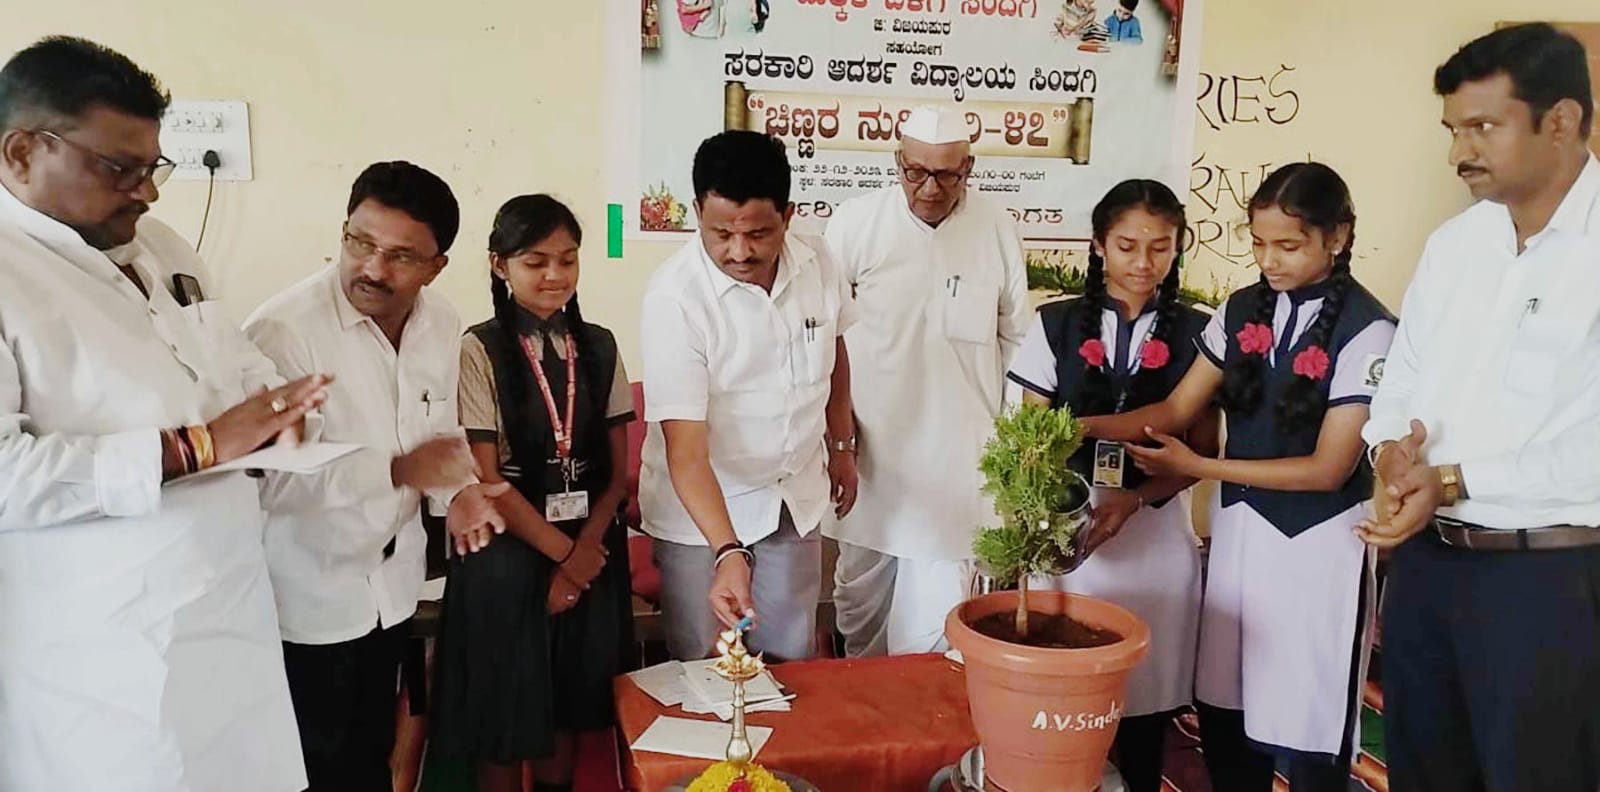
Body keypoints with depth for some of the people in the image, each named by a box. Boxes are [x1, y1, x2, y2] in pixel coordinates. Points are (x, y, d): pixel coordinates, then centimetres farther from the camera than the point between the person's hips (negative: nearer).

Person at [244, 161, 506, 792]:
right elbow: (269, 477, -29)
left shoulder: (442, 324, -3)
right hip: (308, 597, -6)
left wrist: (458, 487, -9)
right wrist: (399, 470, -32)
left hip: (394, 584, 6)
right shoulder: (282, 330, -25)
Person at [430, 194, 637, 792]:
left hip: (591, 550, 4)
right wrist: (563, 553, -10)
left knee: (571, 702, 13)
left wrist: (584, 550, -9)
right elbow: (485, 478, -11)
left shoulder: (599, 347, 3)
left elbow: (617, 469, 4)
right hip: (509, 556, -3)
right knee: (505, 709, 8)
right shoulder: (480, 351, -8)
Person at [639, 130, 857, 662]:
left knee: (793, 663, 16)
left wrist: (842, 445, 15)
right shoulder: (675, 296, -26)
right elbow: (685, 448, -28)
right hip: (701, 508, -4)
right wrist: (728, 553, -38)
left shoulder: (817, 263, -11)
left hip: (797, 498, 4)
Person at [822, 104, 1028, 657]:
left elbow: (1014, 335, 8)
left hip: (958, 450, 1)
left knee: (941, 589, 4)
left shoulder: (997, 229, -3)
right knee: (862, 582, 15)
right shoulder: (856, 222, -9)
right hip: (872, 439, 0)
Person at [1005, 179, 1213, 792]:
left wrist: (1134, 499, -14)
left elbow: (1202, 452, 3)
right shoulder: (1057, 325, 3)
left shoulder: (1196, 334, 3)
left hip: (1155, 539, 0)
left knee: (1145, 698, 8)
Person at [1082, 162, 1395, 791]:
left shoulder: (1366, 331, -15)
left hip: (1317, 543, -5)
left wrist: (1197, 467, -19)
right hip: (1237, 526, 5)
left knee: (1306, 727, 9)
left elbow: (1329, 468, -16)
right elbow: (1176, 410, 3)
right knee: (1225, 712, 14)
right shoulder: (1242, 310, 3)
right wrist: (1082, 427, -13)